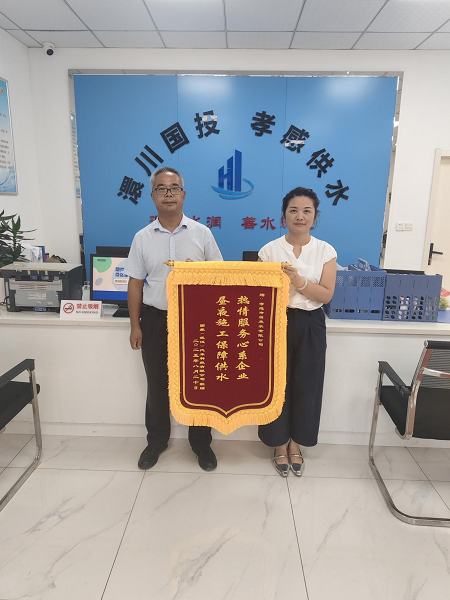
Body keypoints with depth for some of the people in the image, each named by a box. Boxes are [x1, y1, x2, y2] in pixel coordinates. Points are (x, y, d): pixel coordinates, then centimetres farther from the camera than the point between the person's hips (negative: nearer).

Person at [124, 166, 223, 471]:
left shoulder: (202, 233, -3)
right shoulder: (142, 237, 1)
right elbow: (136, 283, 2)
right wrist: (135, 326, 1)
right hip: (155, 320, 1)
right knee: (157, 385, 15)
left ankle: (201, 442, 31)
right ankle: (157, 440, 36)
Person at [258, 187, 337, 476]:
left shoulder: (325, 251, 0)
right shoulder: (269, 250, -1)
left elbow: (326, 294, -7)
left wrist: (299, 281, -21)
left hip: (310, 326, 1)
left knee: (305, 385, 10)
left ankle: (295, 444, 32)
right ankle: (279, 444, 28)